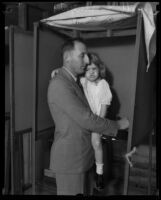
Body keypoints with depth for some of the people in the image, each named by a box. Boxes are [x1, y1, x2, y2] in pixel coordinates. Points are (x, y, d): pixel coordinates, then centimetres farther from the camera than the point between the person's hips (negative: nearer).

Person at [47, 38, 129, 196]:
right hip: (70, 159, -9)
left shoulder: (74, 82, 12)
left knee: (86, 192, 19)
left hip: (84, 157, 9)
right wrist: (117, 125, -10)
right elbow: (86, 119, -22)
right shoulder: (58, 84, -20)